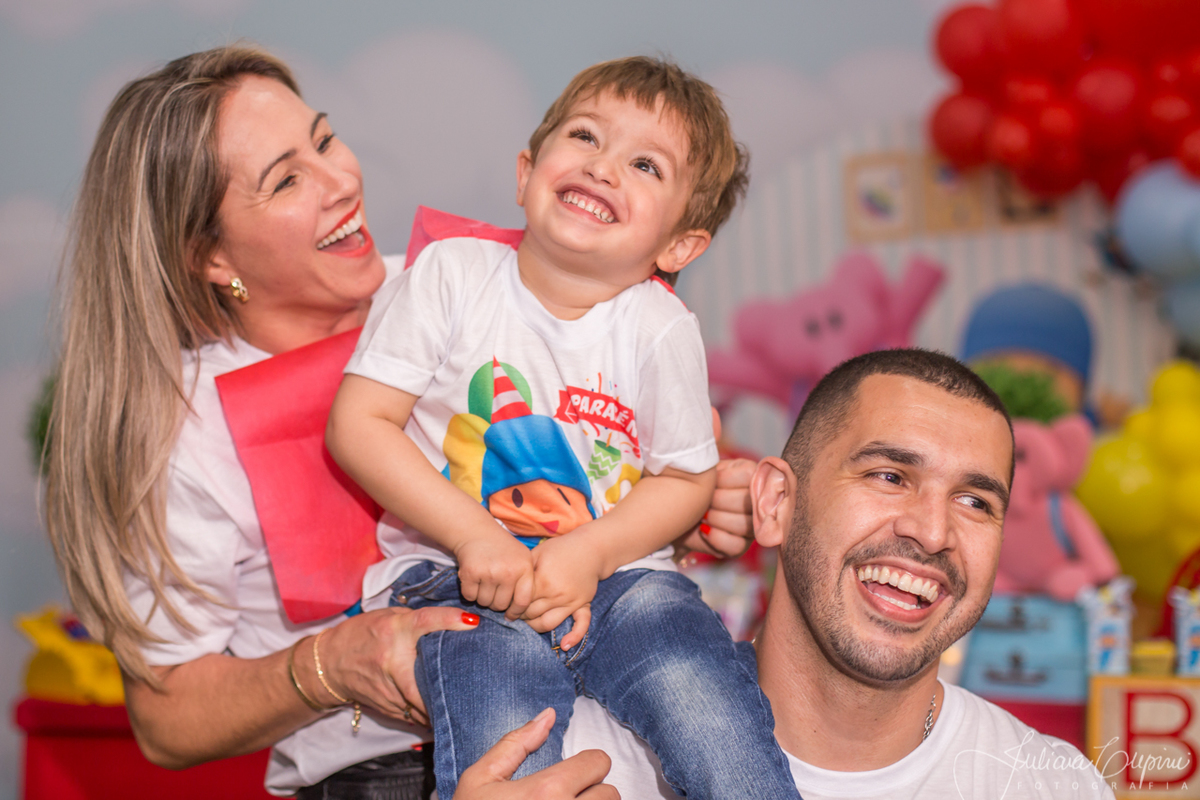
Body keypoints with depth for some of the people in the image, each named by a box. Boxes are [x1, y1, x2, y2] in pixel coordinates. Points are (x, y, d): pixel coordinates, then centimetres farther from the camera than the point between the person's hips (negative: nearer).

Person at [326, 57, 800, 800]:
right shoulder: (452, 275, -2)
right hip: (462, 573, -1)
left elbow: (687, 478, 7)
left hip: (616, 573, 2)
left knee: (702, 697, -25)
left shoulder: (663, 328, -1)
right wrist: (474, 535, -13)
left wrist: (590, 553, -10)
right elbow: (358, 424, -5)